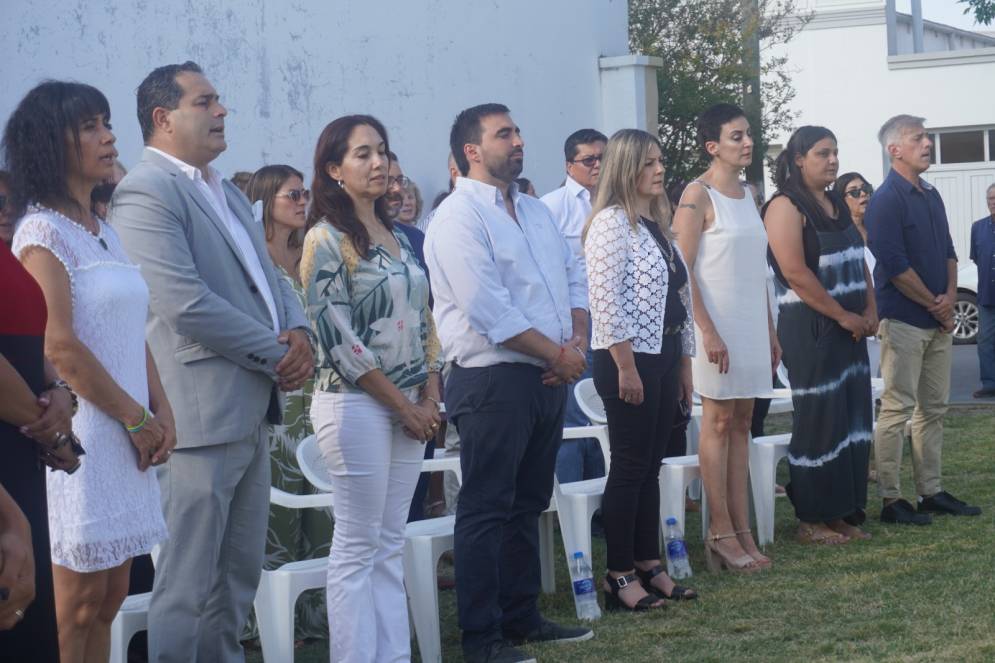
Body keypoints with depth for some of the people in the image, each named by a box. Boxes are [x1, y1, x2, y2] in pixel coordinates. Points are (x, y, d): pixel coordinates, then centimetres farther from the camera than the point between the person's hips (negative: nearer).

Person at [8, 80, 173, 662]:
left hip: (128, 436, 8)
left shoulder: (106, 233, 16)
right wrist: (137, 419, -10)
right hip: (83, 433, -8)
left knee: (110, 599, 8)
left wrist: (162, 411, 3)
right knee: (77, 604, -5)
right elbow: (60, 346, -15)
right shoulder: (42, 232, -8)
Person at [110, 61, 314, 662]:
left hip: (251, 410, 9)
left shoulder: (228, 194, 19)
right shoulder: (146, 194, -12)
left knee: (239, 578, 15)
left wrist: (298, 331, -2)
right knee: (187, 588, -5)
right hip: (200, 412, -9)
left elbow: (268, 277, 20)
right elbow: (187, 305, -20)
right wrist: (277, 354, -13)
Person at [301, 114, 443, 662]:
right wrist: (402, 404, -11)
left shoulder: (397, 239, 14)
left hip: (410, 407, 7)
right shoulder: (325, 239, -7)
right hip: (355, 404, -7)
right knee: (357, 546, -4)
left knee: (389, 545, 9)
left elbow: (423, 323, 16)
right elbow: (336, 336, -13)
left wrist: (430, 396, 3)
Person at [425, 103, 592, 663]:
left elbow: (574, 279, 16)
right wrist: (557, 353, -13)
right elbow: (488, 309, -19)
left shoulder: (536, 212, 16)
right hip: (493, 380, -8)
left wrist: (578, 342, -3)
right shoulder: (459, 217, -12)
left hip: (548, 379, 8)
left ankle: (522, 617, 25)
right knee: (487, 510, -3)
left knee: (528, 505, 15)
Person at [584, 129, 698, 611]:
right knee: (630, 467, -4)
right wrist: (625, 367, -19)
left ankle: (649, 566, 18)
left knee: (651, 467, 11)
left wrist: (684, 366, 17)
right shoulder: (611, 223, -11)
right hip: (627, 360, -8)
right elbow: (606, 299, -17)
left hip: (663, 358, 8)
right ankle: (620, 577, 2)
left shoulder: (657, 224, 16)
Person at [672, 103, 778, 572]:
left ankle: (740, 529, 10)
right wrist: (707, 331, -19)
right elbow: (682, 269, -14)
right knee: (719, 420, -4)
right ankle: (722, 532, 0)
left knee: (741, 421, 7)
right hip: (717, 324, -7)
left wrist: (770, 330, 16)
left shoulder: (746, 194, 14)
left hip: (751, 324, 7)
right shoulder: (698, 195, -9)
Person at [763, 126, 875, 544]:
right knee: (819, 421, -4)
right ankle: (811, 520, 5)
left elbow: (858, 261, 17)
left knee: (853, 420, 8)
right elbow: (795, 273, -19)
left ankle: (843, 512, 16)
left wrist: (870, 311, 1)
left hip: (849, 328, 8)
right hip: (810, 330, -8)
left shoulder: (837, 205, 16)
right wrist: (844, 316, -16)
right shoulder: (786, 207, -10)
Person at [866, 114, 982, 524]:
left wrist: (950, 296, -1)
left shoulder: (931, 196, 14)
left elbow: (948, 252, 17)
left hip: (938, 320, 8)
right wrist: (935, 304, -10)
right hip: (903, 319, -8)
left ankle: (931, 492, 17)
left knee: (934, 409, 11)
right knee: (897, 410, -5)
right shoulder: (886, 200, -12)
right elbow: (895, 266, -17)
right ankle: (891, 500, -2)